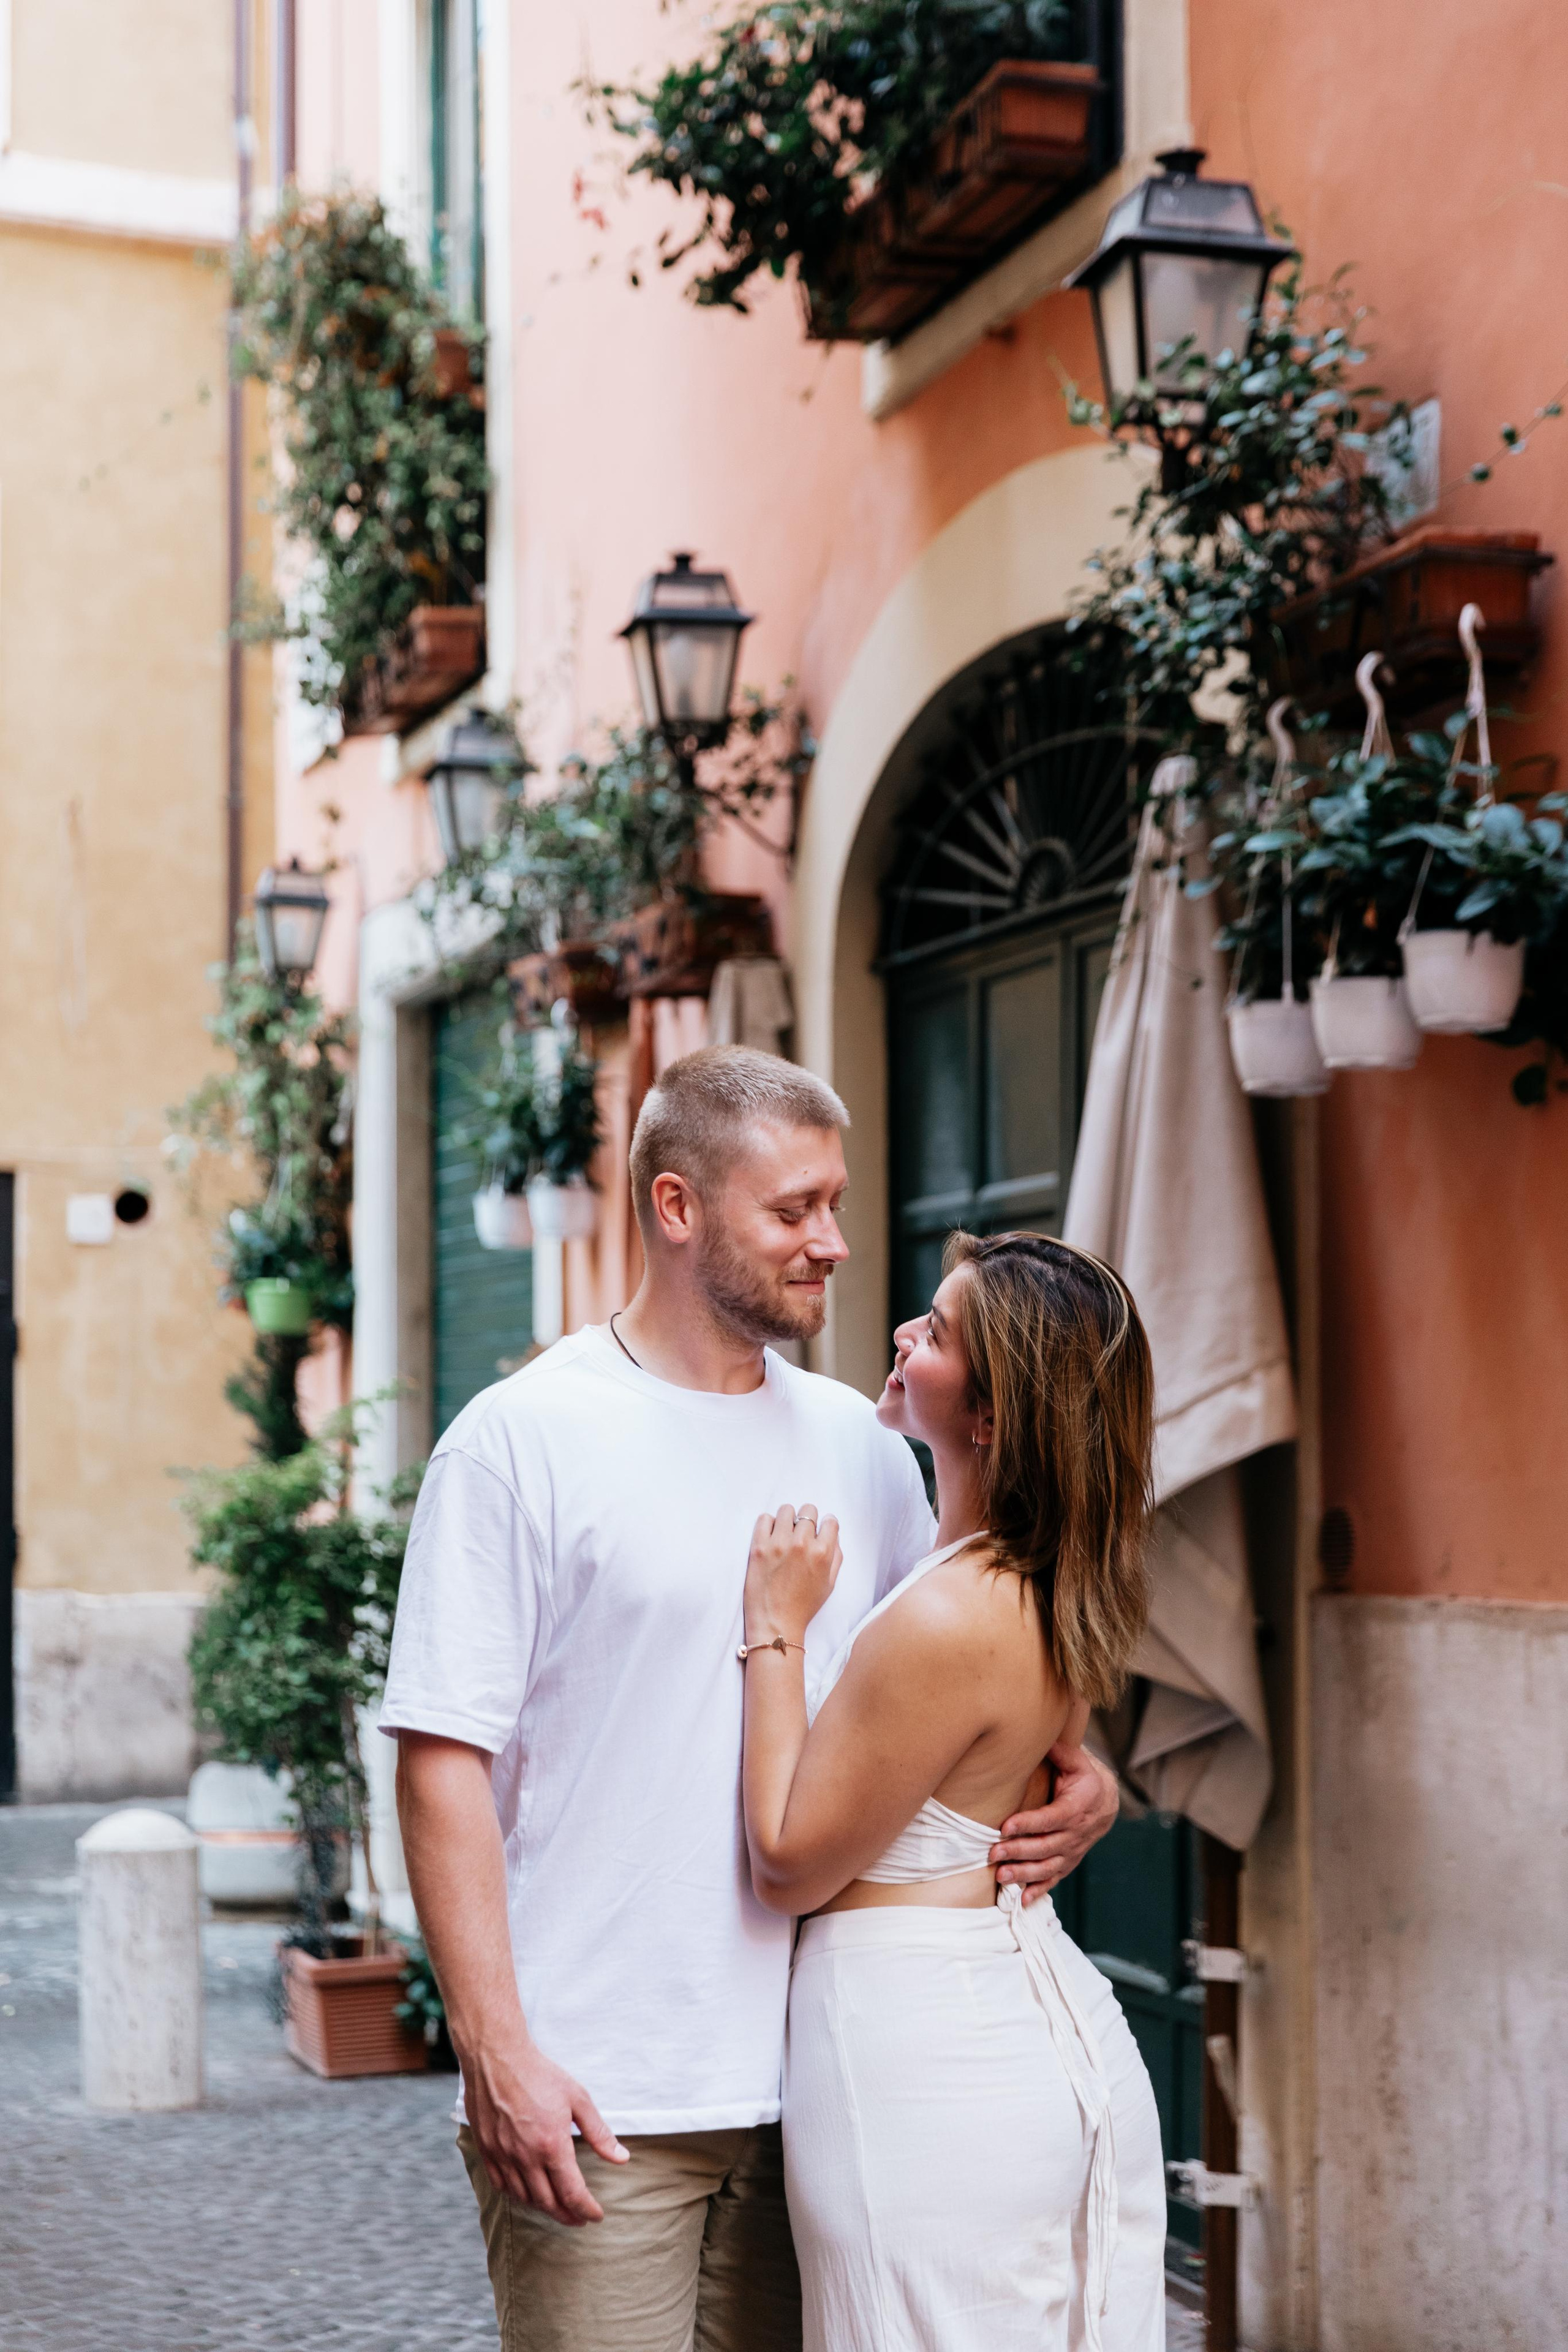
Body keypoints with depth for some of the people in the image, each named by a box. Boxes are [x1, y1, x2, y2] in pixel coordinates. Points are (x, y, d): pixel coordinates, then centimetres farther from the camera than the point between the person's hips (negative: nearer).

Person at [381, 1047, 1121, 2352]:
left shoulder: (859, 1446, 10)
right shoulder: (523, 1439, -6)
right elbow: (445, 1764, -9)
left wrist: (1075, 1780, -2)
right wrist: (498, 2053, -16)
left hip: (807, 2092, 5)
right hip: (593, 2105, -5)